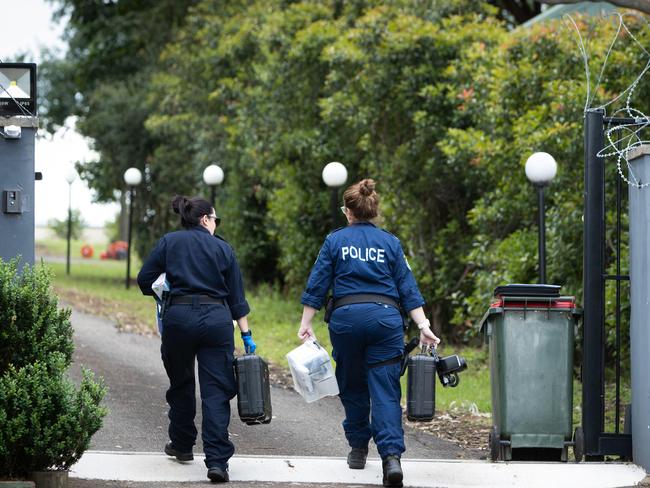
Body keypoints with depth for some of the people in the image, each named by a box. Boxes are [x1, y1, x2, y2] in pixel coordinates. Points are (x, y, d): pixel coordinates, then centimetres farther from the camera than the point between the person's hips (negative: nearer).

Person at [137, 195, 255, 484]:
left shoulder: (169, 242, 8)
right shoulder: (223, 249, 10)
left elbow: (144, 280, 3)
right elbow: (237, 297, 9)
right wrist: (246, 335, 11)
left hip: (178, 317, 0)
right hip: (216, 319, 0)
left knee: (181, 384, 20)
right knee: (216, 391, -3)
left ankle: (182, 446, 33)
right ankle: (217, 460, -13)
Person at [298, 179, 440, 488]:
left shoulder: (336, 240, 7)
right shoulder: (390, 242, 10)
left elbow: (317, 286, 3)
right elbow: (408, 288, 5)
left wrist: (306, 323, 6)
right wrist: (423, 327, 2)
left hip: (347, 317, 0)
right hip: (386, 317, 0)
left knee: (352, 387, 17)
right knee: (385, 390, -6)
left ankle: (358, 450, 26)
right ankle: (391, 456, -22)